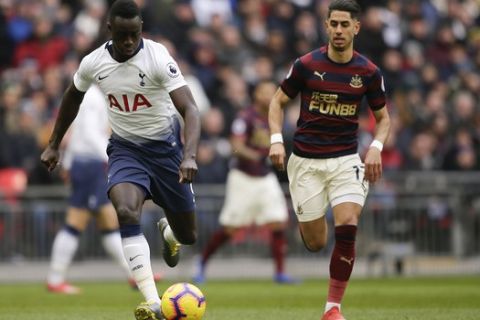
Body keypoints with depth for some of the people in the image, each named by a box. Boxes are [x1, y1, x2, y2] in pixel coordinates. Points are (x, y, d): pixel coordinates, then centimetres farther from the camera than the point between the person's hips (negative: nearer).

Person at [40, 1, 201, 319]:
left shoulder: (157, 57, -23)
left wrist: (190, 156, -45)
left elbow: (190, 108, -30)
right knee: (126, 212, -30)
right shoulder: (93, 63, -10)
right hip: (126, 149, 1)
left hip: (165, 146, -1)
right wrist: (54, 144, 17)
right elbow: (72, 98, 13)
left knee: (188, 236, 8)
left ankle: (168, 231, 51)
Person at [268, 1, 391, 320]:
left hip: (345, 159, 0)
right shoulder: (306, 65, -6)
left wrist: (376, 147, -8)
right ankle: (314, 218, 44)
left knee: (347, 228, -20)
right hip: (305, 160, 0)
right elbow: (278, 102, 6)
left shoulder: (369, 72, -2)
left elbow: (383, 117, 10)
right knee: (315, 243, 3)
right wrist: (277, 140, -8)